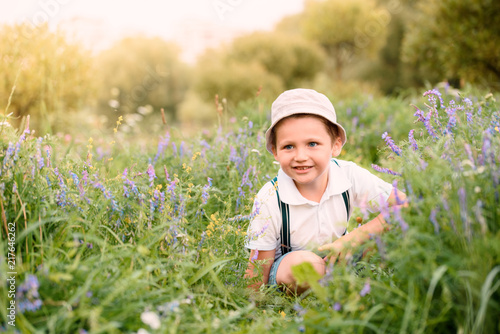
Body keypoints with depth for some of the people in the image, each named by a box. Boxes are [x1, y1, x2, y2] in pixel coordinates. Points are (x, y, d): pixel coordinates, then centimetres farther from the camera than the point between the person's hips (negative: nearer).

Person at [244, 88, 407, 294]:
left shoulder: (350, 176, -18)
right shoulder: (269, 200, -24)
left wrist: (353, 238, -27)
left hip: (339, 260, 3)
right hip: (286, 267, -3)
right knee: (303, 262, -38)